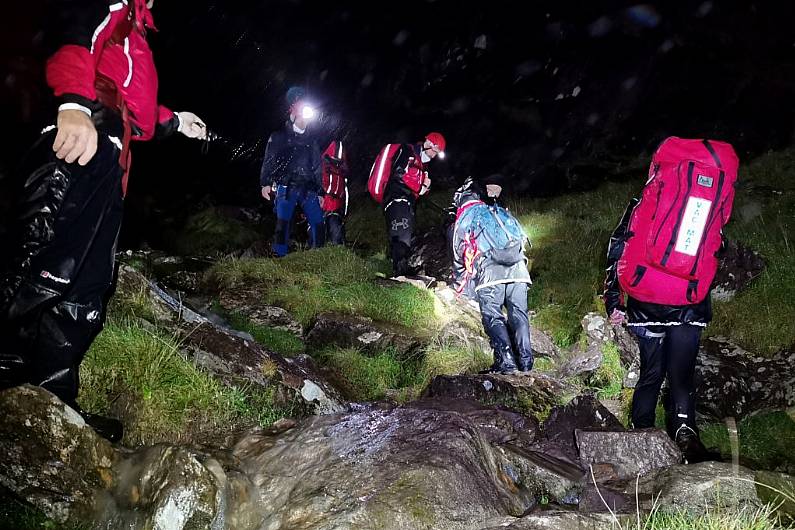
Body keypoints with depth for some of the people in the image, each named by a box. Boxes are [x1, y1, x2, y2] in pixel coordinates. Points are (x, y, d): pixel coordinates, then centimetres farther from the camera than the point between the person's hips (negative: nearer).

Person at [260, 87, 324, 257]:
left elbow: (317, 168, 22)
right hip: (286, 187, -3)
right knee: (283, 222, -12)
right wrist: (265, 183, -9)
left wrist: (320, 192, 17)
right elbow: (268, 161, 2)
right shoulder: (279, 137, 9)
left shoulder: (311, 141, 21)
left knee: (317, 222, -6)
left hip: (308, 190, 3)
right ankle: (280, 258, -8)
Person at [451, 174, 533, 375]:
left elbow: (459, 254, 20)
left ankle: (506, 361, -13)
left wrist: (460, 287, 28)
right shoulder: (503, 213, 30)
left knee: (492, 316, -2)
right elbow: (521, 237, 30)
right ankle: (526, 362, 0)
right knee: (518, 313, 6)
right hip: (518, 268, 4)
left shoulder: (464, 218, 18)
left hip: (490, 270, -4)